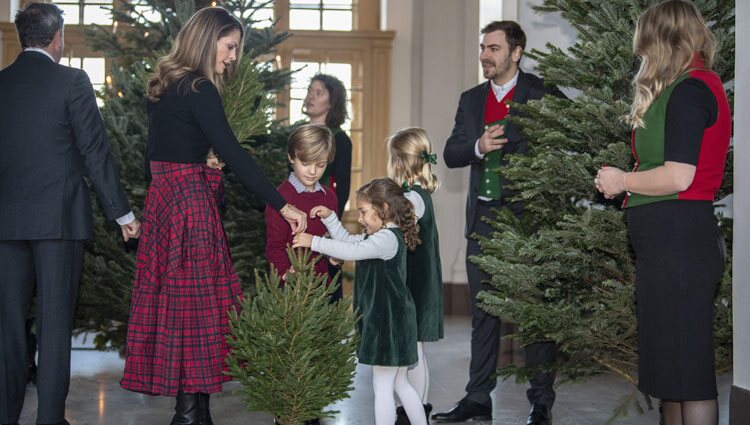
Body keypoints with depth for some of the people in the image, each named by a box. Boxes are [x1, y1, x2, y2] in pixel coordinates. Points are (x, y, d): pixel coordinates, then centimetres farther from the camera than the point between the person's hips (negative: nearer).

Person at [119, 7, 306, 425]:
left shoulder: (165, 86, 14)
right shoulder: (199, 91, -13)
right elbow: (234, 154, -20)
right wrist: (283, 206, -21)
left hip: (162, 198, 9)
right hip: (190, 202, -9)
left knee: (173, 296, 8)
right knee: (197, 299, -5)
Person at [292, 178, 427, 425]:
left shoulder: (387, 238, -18)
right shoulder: (381, 236, 13)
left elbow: (351, 251, -28)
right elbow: (348, 241, 23)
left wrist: (314, 242, -22)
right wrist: (329, 217, 12)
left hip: (389, 321, -10)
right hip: (388, 320, 10)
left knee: (382, 387, -4)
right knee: (400, 384, 18)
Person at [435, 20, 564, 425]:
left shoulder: (542, 94, -3)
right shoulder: (471, 99, 14)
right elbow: (450, 154, 9)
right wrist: (478, 147, -10)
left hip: (527, 216, -5)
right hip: (483, 218, 6)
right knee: (483, 312, 11)